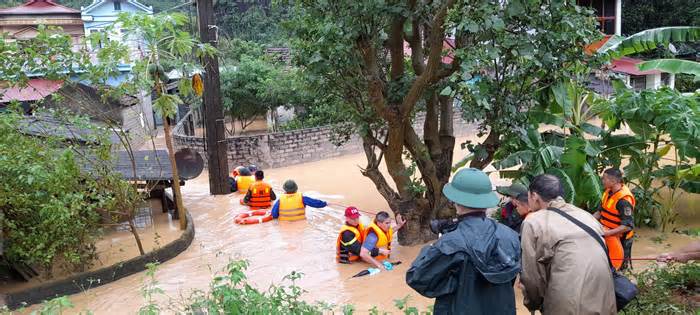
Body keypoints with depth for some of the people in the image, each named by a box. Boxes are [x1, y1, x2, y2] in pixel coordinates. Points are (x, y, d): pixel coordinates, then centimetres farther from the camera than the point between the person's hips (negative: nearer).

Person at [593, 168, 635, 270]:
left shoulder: (624, 200, -25)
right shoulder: (609, 192, 2)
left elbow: (628, 226, -26)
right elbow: (600, 211, 15)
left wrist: (607, 233, -30)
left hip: (618, 239, -8)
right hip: (607, 237, 8)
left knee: (618, 268, 3)